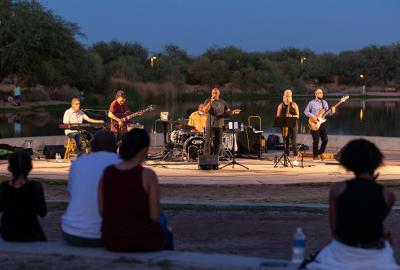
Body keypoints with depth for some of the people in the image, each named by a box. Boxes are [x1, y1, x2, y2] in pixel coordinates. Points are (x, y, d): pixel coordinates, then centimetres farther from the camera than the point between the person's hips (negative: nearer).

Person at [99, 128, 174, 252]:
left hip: (113, 239, 4)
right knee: (165, 233, 35)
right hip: (144, 239, -4)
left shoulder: (107, 172, -6)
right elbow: (155, 216, -16)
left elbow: (102, 211, -2)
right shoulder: (148, 175, -19)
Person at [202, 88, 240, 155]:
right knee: (208, 142, -8)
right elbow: (205, 110, -11)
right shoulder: (208, 101, 4)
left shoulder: (223, 102, 11)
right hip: (210, 125, -3)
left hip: (219, 126, 3)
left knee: (218, 143, 4)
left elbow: (228, 112, 8)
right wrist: (211, 102, -20)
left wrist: (233, 112, -14)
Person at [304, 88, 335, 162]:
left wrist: (332, 111, -8)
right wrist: (312, 116, -14)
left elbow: (327, 113, 12)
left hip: (322, 123, 5)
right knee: (316, 141, -4)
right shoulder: (312, 103, -2)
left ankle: (321, 153, 21)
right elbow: (306, 111, -1)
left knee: (325, 139, 0)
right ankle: (315, 156, 9)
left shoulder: (325, 102, 12)